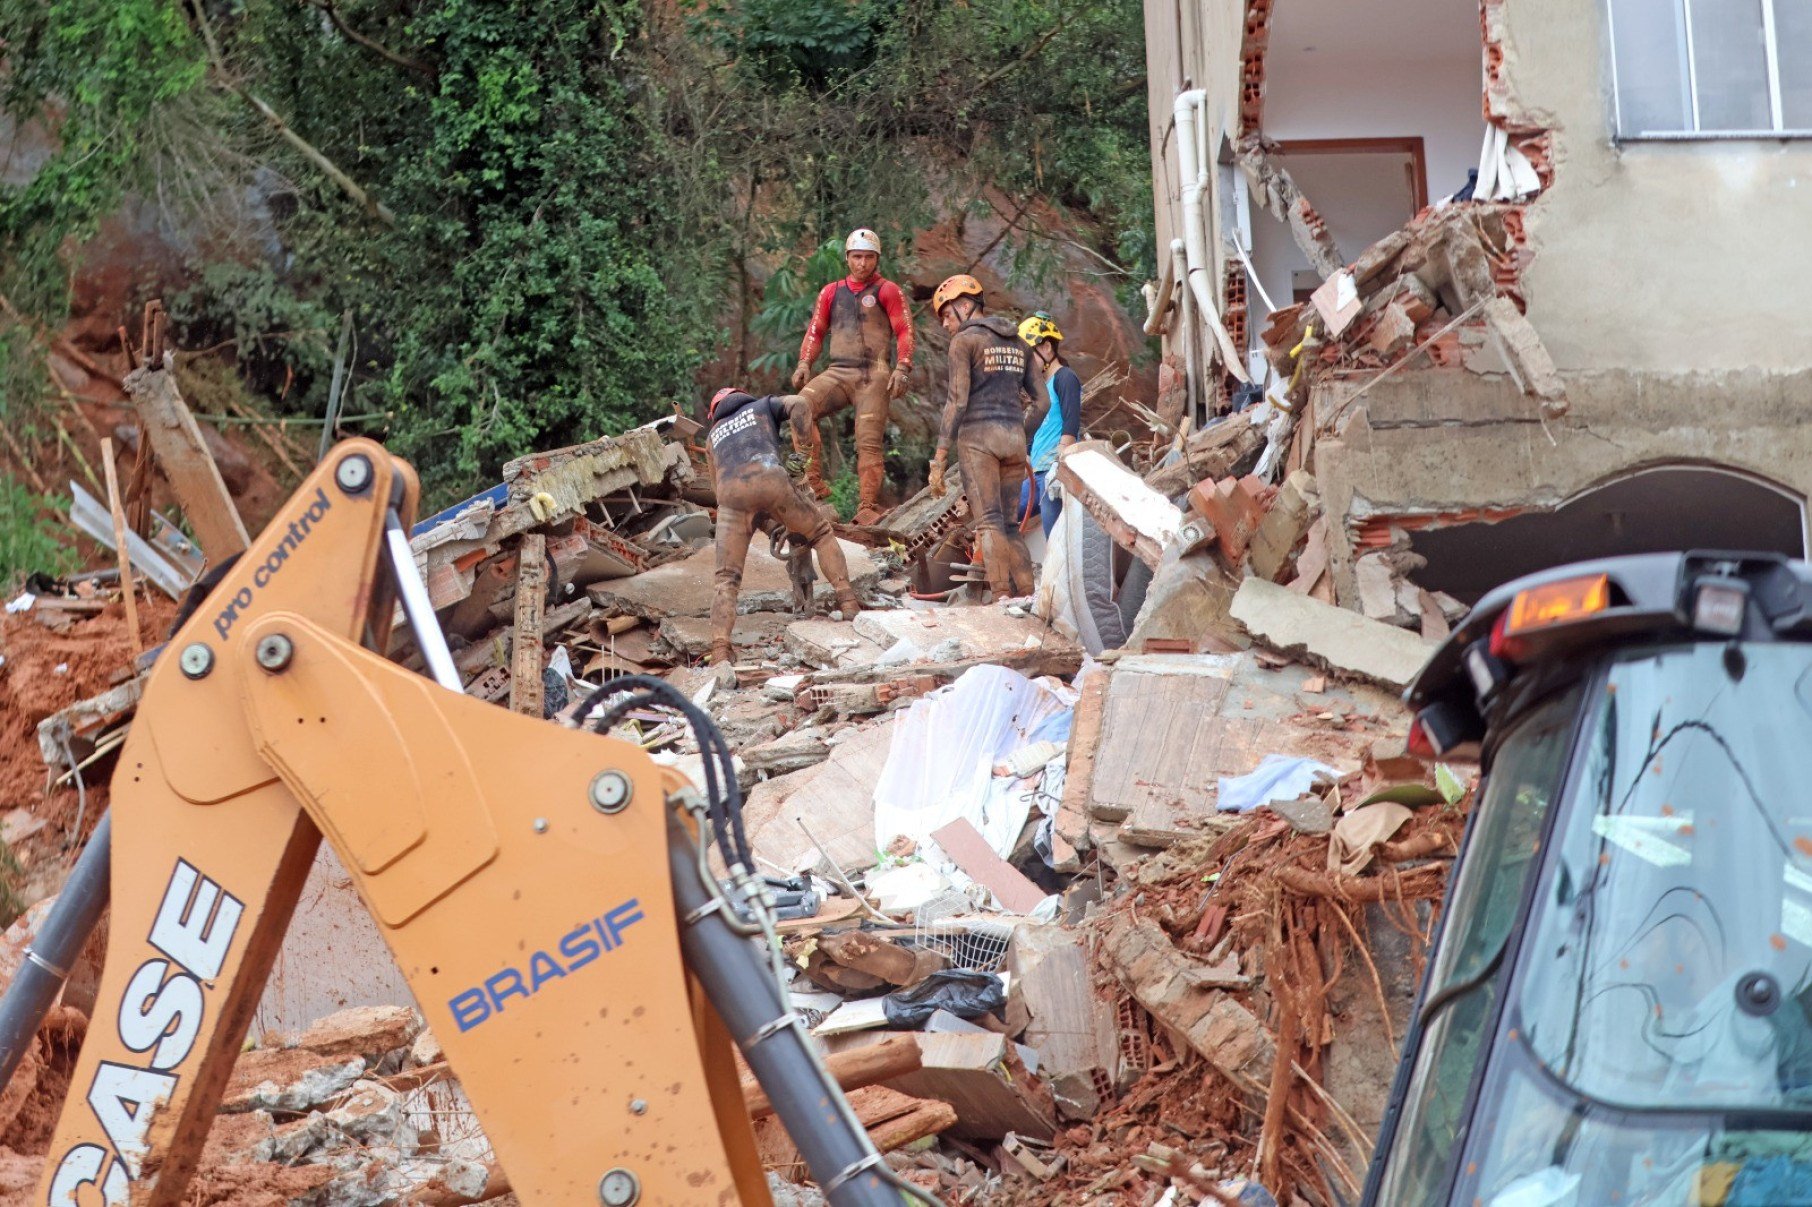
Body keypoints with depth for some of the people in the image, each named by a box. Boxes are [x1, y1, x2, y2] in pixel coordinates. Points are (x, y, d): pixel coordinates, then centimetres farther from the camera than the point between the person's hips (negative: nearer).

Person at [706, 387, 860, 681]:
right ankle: (848, 602, 15)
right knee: (821, 533, 24)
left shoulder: (715, 434, 39)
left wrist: (768, 525, 37)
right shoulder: (765, 405, 32)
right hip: (769, 479, -1)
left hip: (731, 494, 1)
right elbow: (798, 404, 9)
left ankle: (720, 655, -15)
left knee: (727, 579, 2)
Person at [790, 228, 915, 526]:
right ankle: (814, 483, -27)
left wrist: (902, 368, -12)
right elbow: (816, 331, 20)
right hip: (837, 372, 3)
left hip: (873, 375, -3)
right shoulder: (831, 292, 20)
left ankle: (868, 507, -9)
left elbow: (904, 331, 2)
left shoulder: (887, 291, 8)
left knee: (869, 442, -12)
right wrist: (804, 362, 4)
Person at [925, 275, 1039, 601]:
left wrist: (939, 459, -11)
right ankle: (1027, 599, 3)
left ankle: (1002, 598, -17)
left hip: (977, 436, -6)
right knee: (1010, 525, 10)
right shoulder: (1017, 342, 16)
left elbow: (957, 402, -11)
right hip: (1013, 439, 6)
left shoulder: (964, 340, -3)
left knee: (990, 522, -9)